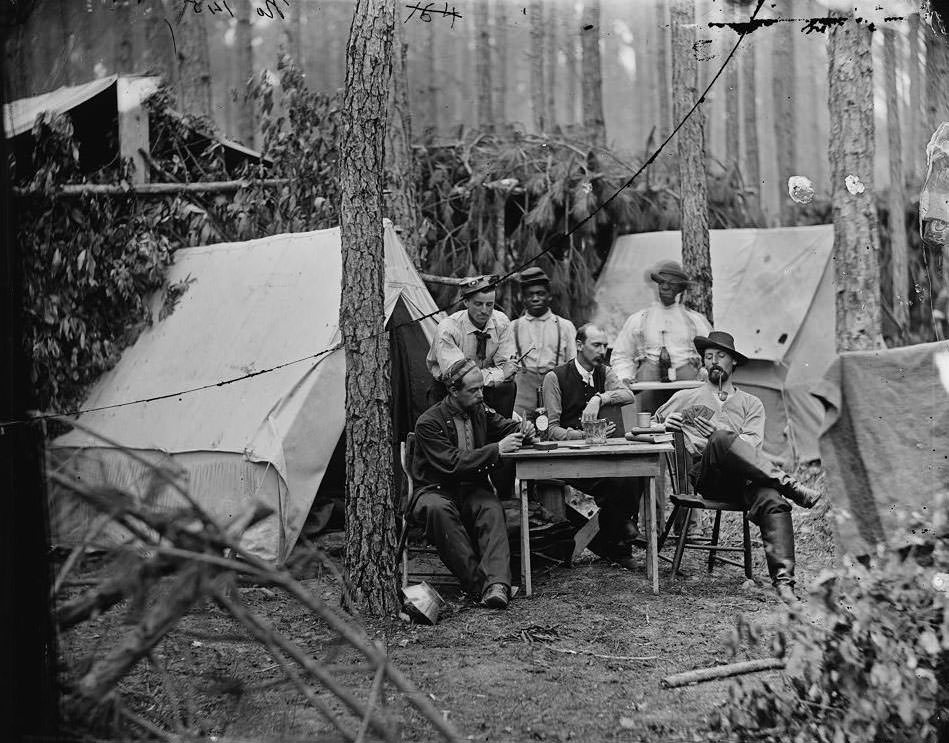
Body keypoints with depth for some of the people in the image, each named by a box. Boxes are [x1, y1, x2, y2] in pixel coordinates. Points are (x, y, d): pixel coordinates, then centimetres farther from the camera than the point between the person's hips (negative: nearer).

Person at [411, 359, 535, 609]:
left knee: (492, 509, -32)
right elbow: (452, 463, -21)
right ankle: (477, 582, -39)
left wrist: (523, 430, -3)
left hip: (472, 490, 4)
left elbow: (507, 427, 23)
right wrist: (496, 449, -25)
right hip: (436, 491, -4)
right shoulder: (428, 423, -11)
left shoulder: (480, 411, 7)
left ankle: (497, 585, -49)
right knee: (438, 509, -39)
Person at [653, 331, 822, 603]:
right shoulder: (686, 398, 27)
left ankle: (783, 582, -46)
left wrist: (714, 436, -10)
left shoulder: (751, 404, 26)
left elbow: (751, 443, 8)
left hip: (742, 478, 1)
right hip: (705, 474, -1)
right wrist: (666, 425, 6)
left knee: (772, 501, -34)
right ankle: (789, 485, -37)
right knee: (721, 439, -37)